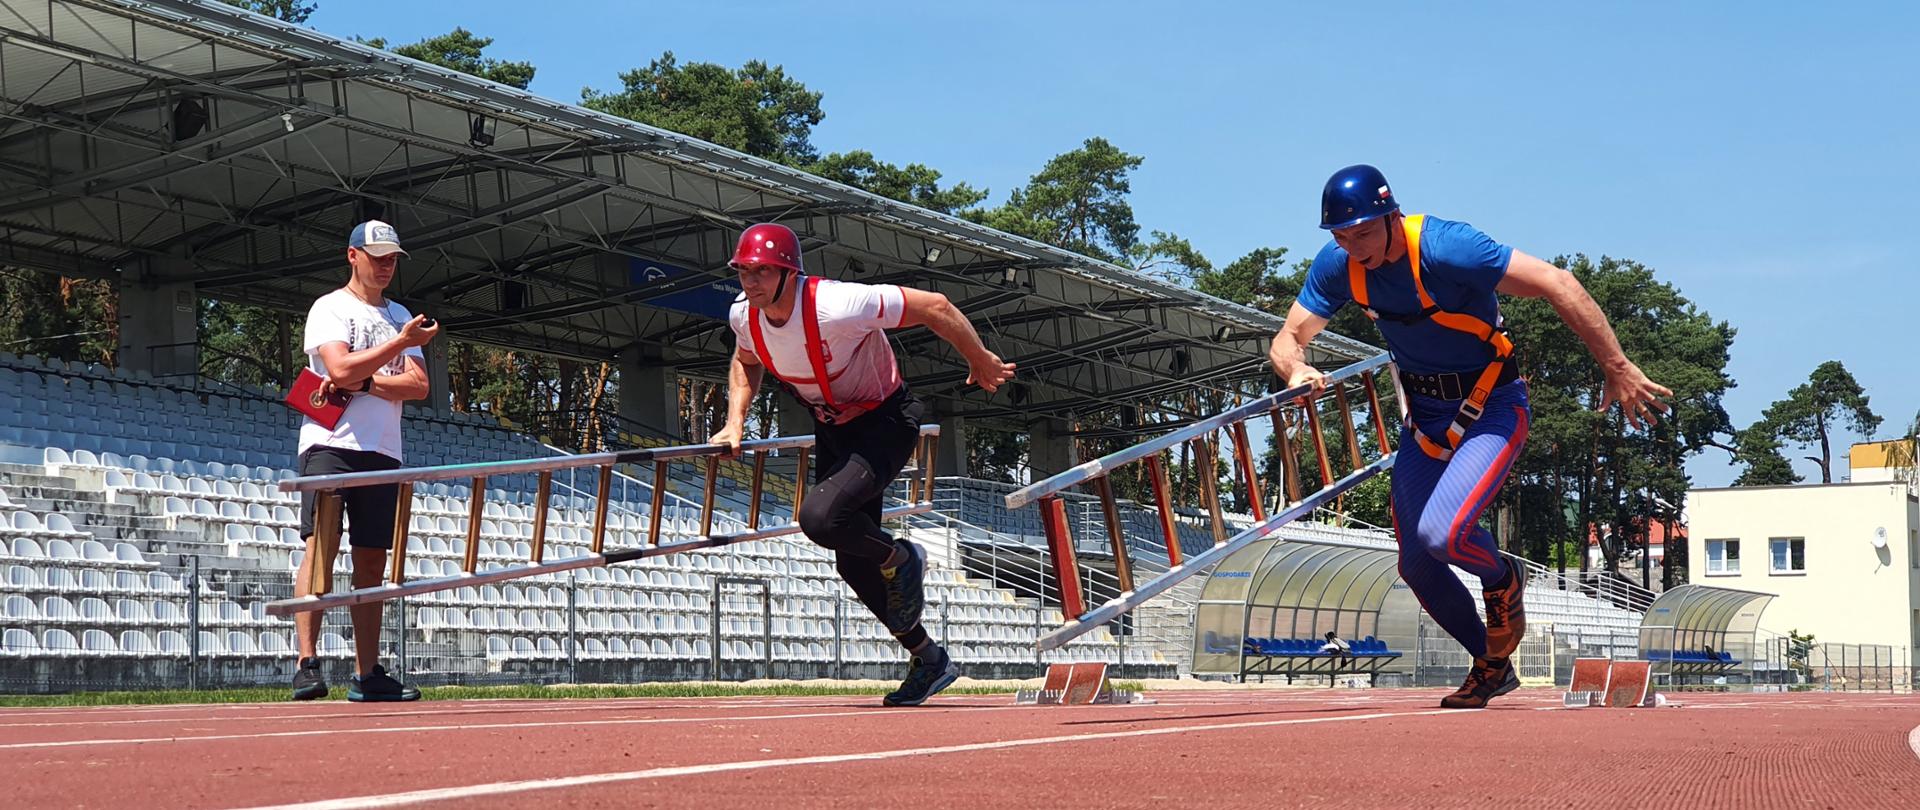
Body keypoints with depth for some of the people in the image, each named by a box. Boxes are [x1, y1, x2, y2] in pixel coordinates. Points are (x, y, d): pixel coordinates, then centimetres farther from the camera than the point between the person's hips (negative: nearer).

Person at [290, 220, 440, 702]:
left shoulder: (400, 316, 19)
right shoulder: (330, 308, 2)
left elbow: (418, 385, 7)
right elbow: (340, 368, -15)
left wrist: (363, 382, -8)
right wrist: (402, 342, -17)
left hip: (383, 451, 6)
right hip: (331, 444, -6)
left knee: (372, 561, 4)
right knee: (321, 546, -16)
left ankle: (367, 674, 6)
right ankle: (307, 664, -20)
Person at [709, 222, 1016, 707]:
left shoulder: (837, 306, -32)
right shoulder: (744, 316, -11)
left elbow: (934, 307, -24)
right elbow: (745, 362, 15)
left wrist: (981, 361, -11)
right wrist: (735, 422, 1)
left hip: (886, 424, -7)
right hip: (832, 431, 7)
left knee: (819, 517, -30)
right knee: (853, 563, 10)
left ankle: (900, 559, 0)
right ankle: (930, 660, 28)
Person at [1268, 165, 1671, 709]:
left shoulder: (1444, 248, -28)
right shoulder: (1339, 266, -10)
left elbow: (1558, 285, -29)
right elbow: (1286, 340, -7)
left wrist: (1617, 369, -30)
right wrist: (1297, 369, -32)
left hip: (1491, 409, -6)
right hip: (1424, 417, 7)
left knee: (1441, 533, -26)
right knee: (1417, 565, 7)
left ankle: (1503, 582, 9)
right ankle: (1491, 665, 31)